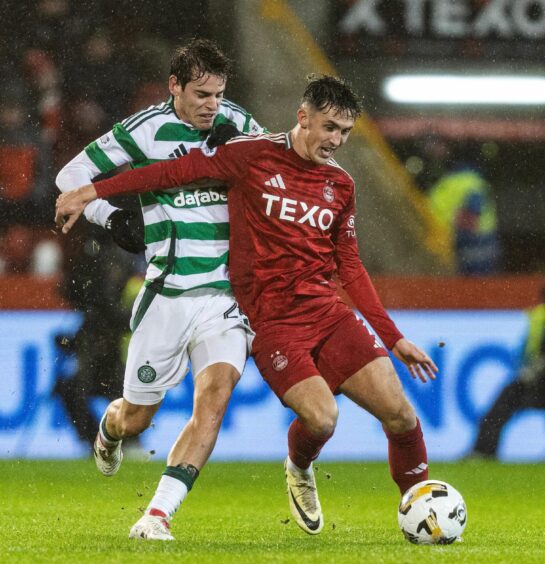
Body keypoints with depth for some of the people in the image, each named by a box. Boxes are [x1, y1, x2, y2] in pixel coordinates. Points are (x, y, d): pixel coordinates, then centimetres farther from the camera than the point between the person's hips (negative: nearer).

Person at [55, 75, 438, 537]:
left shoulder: (340, 183, 12)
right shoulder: (254, 156, -1)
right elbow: (176, 171, 2)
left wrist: (395, 338, 15)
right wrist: (91, 192, 0)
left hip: (328, 312, 4)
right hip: (271, 321, -4)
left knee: (399, 412, -10)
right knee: (320, 417, -24)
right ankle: (300, 471, 12)